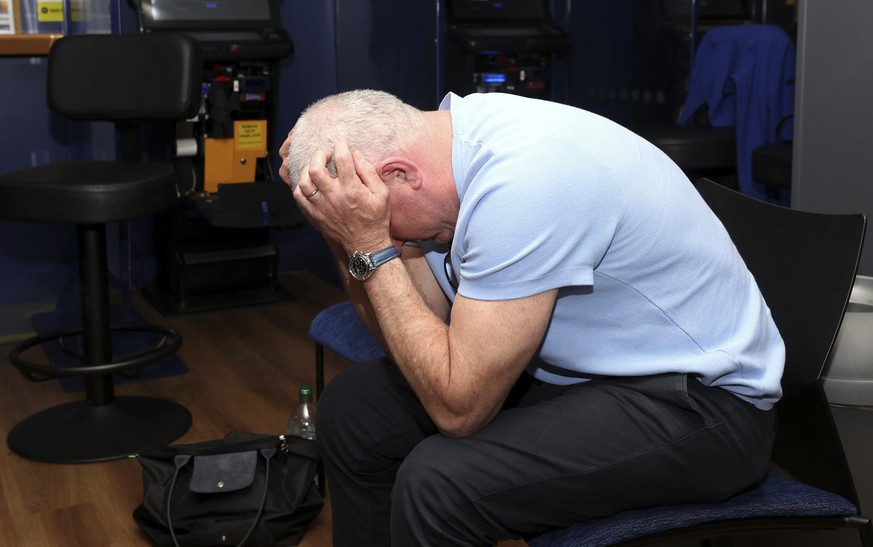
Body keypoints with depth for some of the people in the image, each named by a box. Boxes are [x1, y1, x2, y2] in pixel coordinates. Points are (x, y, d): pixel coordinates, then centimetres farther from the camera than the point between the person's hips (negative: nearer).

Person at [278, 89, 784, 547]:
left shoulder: (521, 183, -30)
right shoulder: (458, 130, -3)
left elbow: (459, 407, -25)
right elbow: (413, 328, 4)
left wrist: (371, 247, -24)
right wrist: (346, 232, -10)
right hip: (582, 366, 9)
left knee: (437, 482, -28)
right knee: (352, 408, 5)